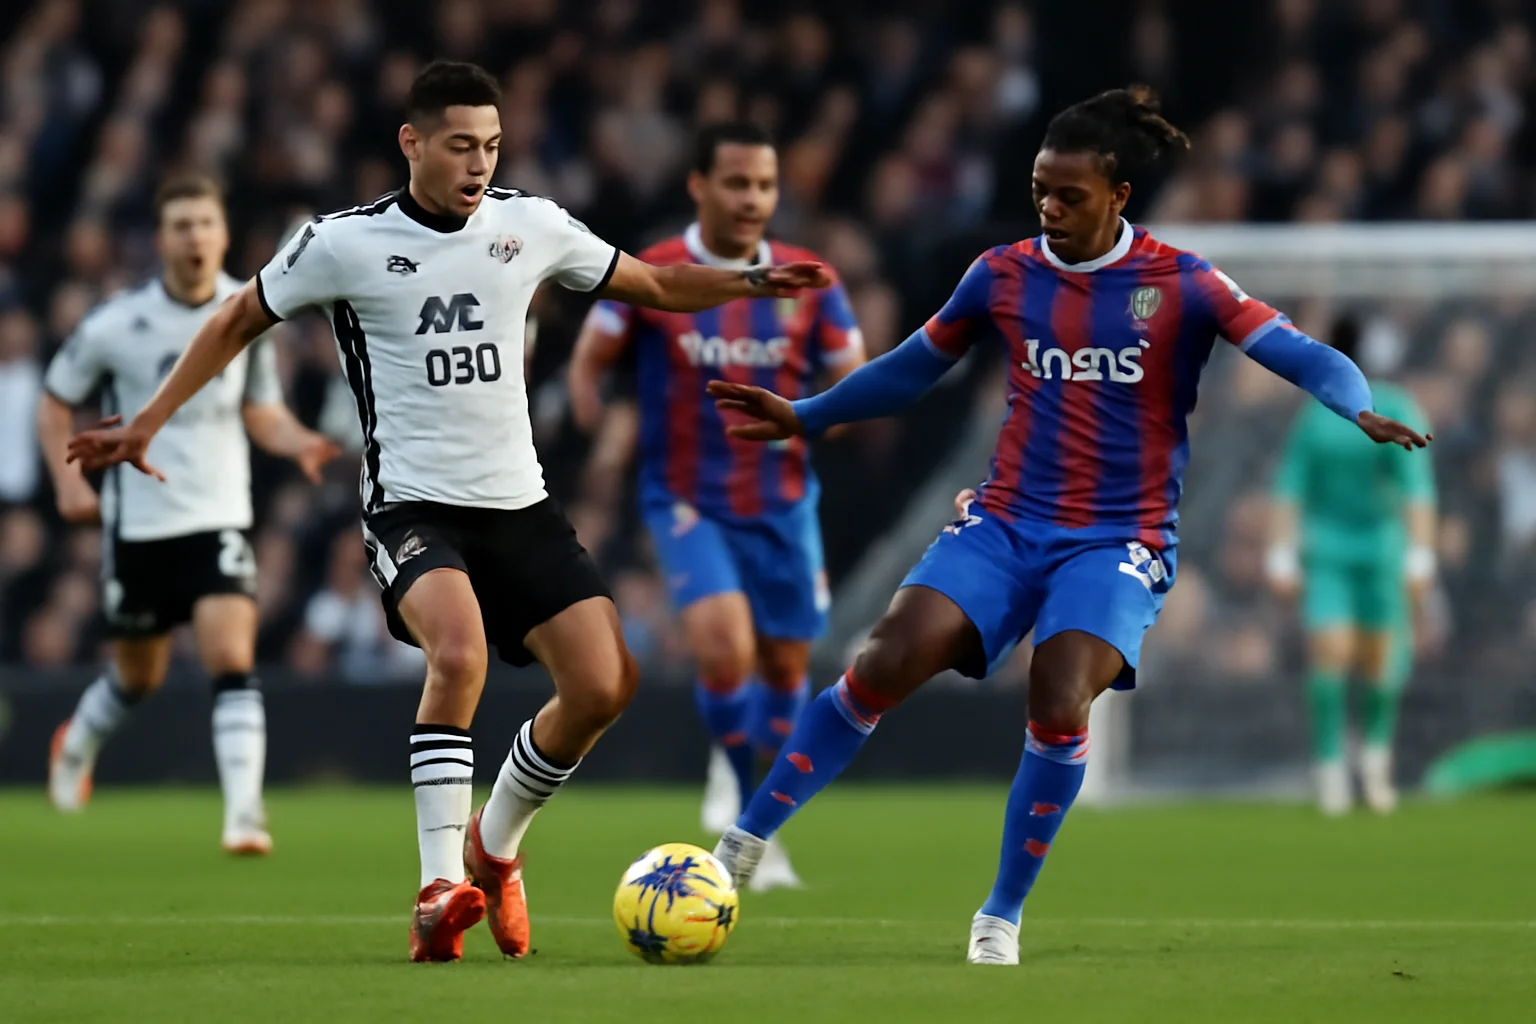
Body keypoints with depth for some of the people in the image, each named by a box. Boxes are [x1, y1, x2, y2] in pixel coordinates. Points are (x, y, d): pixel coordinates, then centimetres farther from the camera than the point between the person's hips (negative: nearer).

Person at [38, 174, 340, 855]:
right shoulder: (115, 326, -10)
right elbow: (55, 404, 4)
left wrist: (295, 441, -12)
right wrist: (69, 479, -11)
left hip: (220, 517, 1)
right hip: (137, 523, -1)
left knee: (232, 664, -18)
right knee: (138, 677, 14)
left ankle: (244, 815, -22)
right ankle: (78, 742, 47)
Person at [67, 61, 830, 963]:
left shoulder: (530, 226, 3)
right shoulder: (345, 244, -6)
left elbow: (652, 286, 18)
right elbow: (238, 324, 9)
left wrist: (752, 283, 5)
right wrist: (147, 424, 8)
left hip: (519, 504, 4)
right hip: (413, 506, -4)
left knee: (604, 685, -10)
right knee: (460, 652, -33)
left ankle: (494, 849, 16)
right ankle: (441, 888, -27)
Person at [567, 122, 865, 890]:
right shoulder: (648, 277, -7)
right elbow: (590, 360, 5)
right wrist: (595, 426, -11)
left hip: (781, 505, 3)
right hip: (687, 503, -3)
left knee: (785, 667, 9)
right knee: (724, 648, -23)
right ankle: (733, 767, 8)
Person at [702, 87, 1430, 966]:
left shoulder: (1182, 285, -5)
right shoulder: (1003, 275, 5)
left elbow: (1300, 356, -13)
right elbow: (912, 369, 20)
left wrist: (1360, 410, -32)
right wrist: (804, 418, 18)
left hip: (1119, 540, -3)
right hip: (1006, 525, 3)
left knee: (1060, 706, -24)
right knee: (887, 663, -18)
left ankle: (1003, 918, -6)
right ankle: (745, 844, -7)